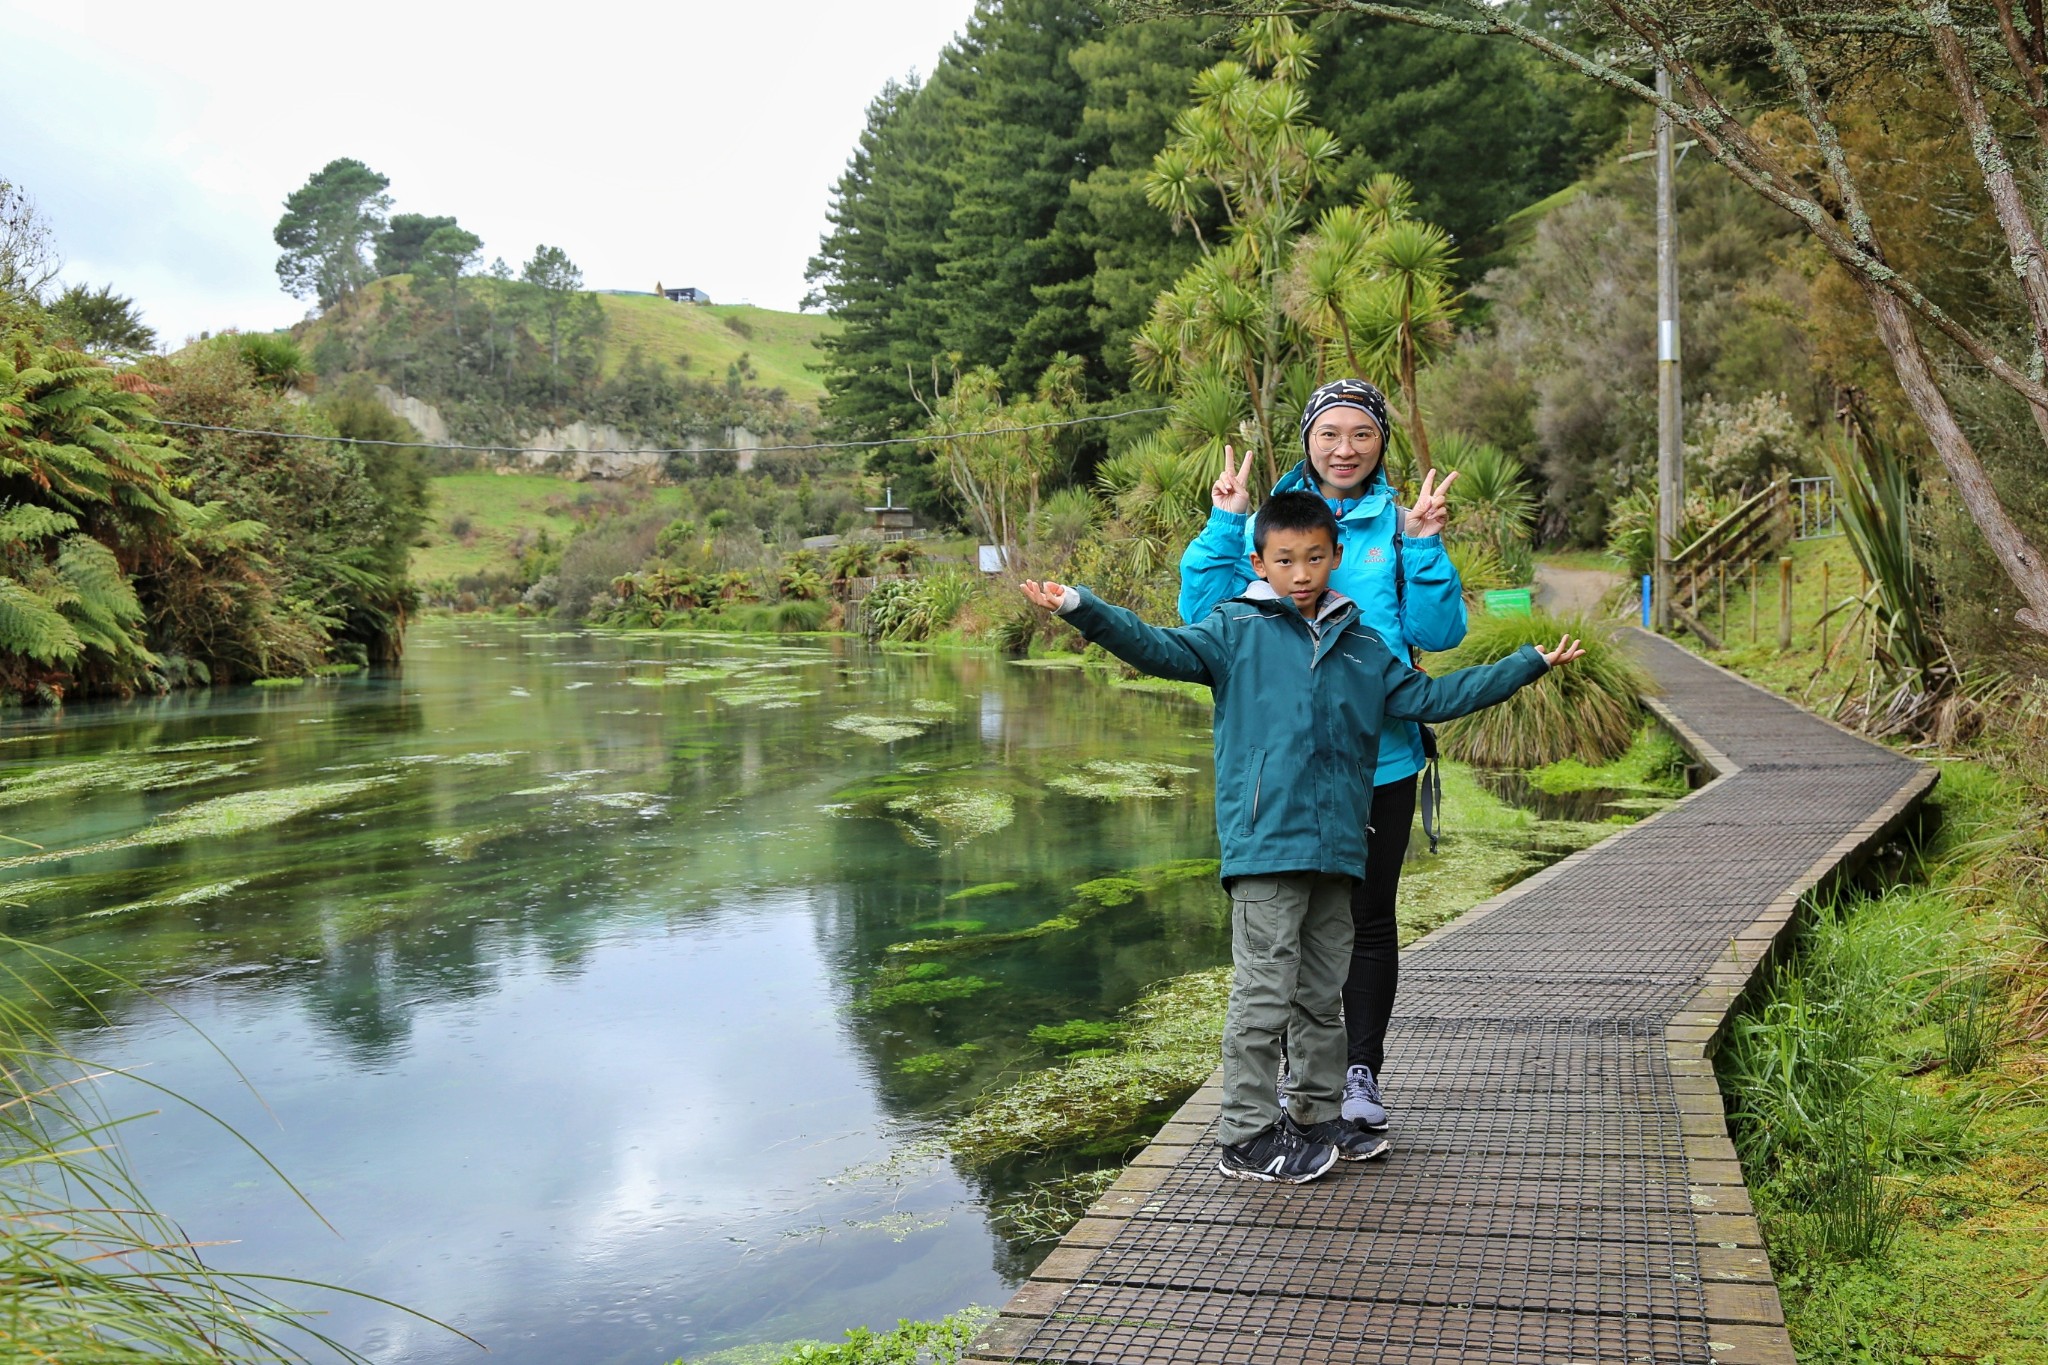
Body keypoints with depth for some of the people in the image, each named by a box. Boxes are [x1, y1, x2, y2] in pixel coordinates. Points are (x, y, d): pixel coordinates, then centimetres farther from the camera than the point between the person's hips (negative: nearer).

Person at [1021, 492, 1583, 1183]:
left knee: (1322, 996, 16)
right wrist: (1081, 607, -24)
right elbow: (1162, 649, -9)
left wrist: (1530, 663, 22)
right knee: (1263, 995, -3)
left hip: (1337, 848, 5)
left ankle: (1318, 1116, 30)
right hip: (1264, 846, -5)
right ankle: (1246, 1136, 8)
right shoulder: (1237, 629, 2)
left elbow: (1429, 697, 21)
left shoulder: (1362, 645, 16)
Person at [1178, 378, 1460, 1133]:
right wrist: (1223, 526, -9)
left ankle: (1361, 1071, 23)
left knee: (1368, 917, 9)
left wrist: (1424, 547, -14)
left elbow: (1437, 632, -3)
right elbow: (1206, 616, -1)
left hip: (1378, 753, 0)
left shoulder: (1398, 522, 4)